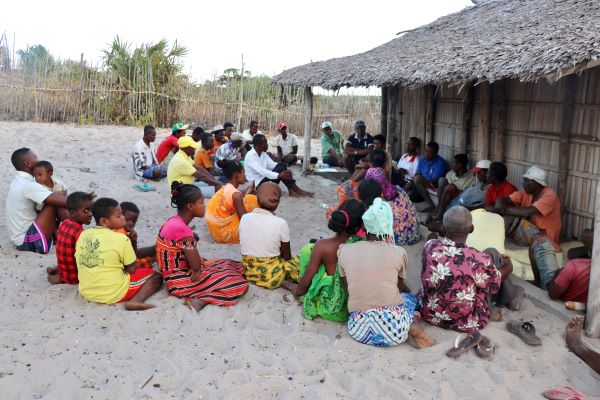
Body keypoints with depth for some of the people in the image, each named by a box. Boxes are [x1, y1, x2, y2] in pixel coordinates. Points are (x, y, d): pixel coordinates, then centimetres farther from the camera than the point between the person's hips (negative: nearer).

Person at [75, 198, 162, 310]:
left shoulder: (83, 235, 0)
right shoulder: (121, 239, -15)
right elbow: (131, 270, -8)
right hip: (113, 294, -6)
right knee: (156, 276, 7)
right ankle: (135, 301, -16)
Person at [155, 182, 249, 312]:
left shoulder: (173, 221, 5)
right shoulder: (182, 229, -25)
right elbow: (196, 265, -19)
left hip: (177, 273, 10)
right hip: (180, 281, -10)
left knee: (227, 265, 18)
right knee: (240, 285, -11)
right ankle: (200, 300, -18)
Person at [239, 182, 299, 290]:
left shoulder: (244, 218, -7)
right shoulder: (280, 223, -18)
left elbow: (245, 247, 7)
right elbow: (287, 256, -7)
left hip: (248, 272, 3)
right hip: (271, 277, -3)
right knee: (296, 260, 25)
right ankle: (286, 282, 5)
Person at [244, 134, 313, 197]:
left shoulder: (263, 154, 10)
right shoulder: (250, 156, -17)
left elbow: (273, 165, 4)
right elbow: (261, 171, -28)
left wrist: (286, 171, -16)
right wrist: (279, 175, -36)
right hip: (258, 184, -8)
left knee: (281, 165, -15)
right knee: (281, 169, -24)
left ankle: (291, 190, -21)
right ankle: (297, 190, -16)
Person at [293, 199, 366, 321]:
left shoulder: (322, 246, -22)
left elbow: (305, 282, -14)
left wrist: (296, 292, 9)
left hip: (331, 310, -3)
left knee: (308, 249, 5)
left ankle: (308, 302, 19)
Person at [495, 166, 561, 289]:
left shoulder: (549, 195, -18)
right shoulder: (525, 191, 4)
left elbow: (527, 212, -31)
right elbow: (503, 200, -4)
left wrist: (504, 210, -22)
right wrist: (500, 205, -28)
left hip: (546, 237, -6)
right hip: (528, 235, 6)